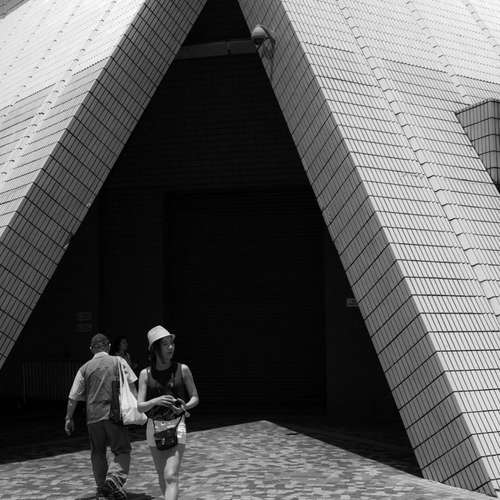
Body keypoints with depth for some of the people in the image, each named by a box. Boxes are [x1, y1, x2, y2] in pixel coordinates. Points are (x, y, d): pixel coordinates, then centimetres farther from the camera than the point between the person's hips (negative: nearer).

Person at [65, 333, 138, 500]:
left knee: (97, 453, 17)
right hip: (114, 413, -2)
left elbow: (73, 397, 8)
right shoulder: (118, 362, 3)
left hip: (93, 417, 3)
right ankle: (114, 478, -20)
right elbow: (131, 386, -3)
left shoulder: (85, 368, 8)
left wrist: (69, 418, 17)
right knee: (122, 451, 4)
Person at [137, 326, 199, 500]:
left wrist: (185, 407, -18)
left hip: (176, 426, -3)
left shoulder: (182, 369, -4)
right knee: (162, 475, 15)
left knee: (171, 476, -15)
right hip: (154, 427, 3)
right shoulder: (146, 374, -2)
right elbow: (140, 407, -5)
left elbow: (195, 398, 4)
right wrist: (156, 401, -26)